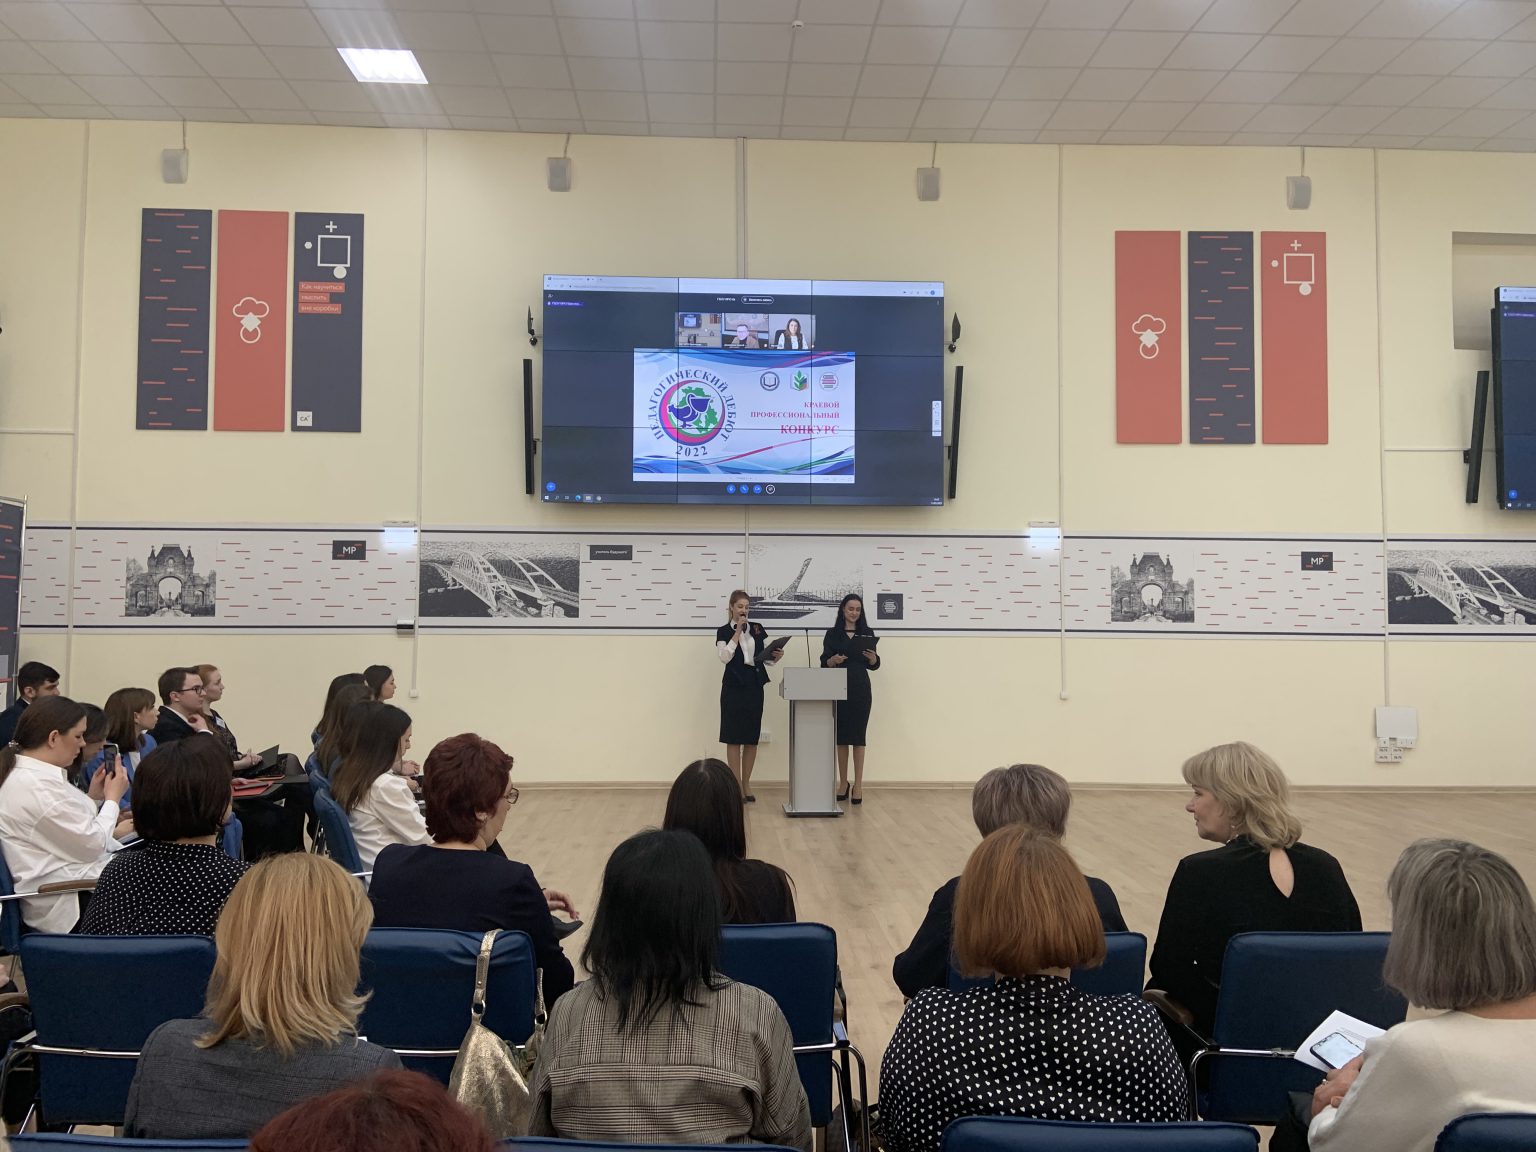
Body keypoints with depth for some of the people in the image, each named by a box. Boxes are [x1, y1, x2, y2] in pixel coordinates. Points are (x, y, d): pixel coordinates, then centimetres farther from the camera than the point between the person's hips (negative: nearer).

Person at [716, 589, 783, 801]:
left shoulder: (758, 629, 11)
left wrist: (777, 656, -9)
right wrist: (738, 632, -14)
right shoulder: (723, 631, 2)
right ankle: (736, 786, 3)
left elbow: (767, 657, 12)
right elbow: (725, 657, -13)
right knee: (734, 738, -2)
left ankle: (746, 784, 16)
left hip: (755, 686, 3)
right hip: (734, 687, -3)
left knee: (752, 738, 5)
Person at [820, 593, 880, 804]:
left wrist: (873, 658, -15)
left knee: (858, 737, -2)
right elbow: (824, 663, -1)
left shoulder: (867, 633, 8)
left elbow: (873, 665, 7)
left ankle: (858, 785, -1)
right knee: (841, 736, 4)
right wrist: (834, 660, -22)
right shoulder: (832, 633, 6)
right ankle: (843, 783, 14)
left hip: (860, 690, 0)